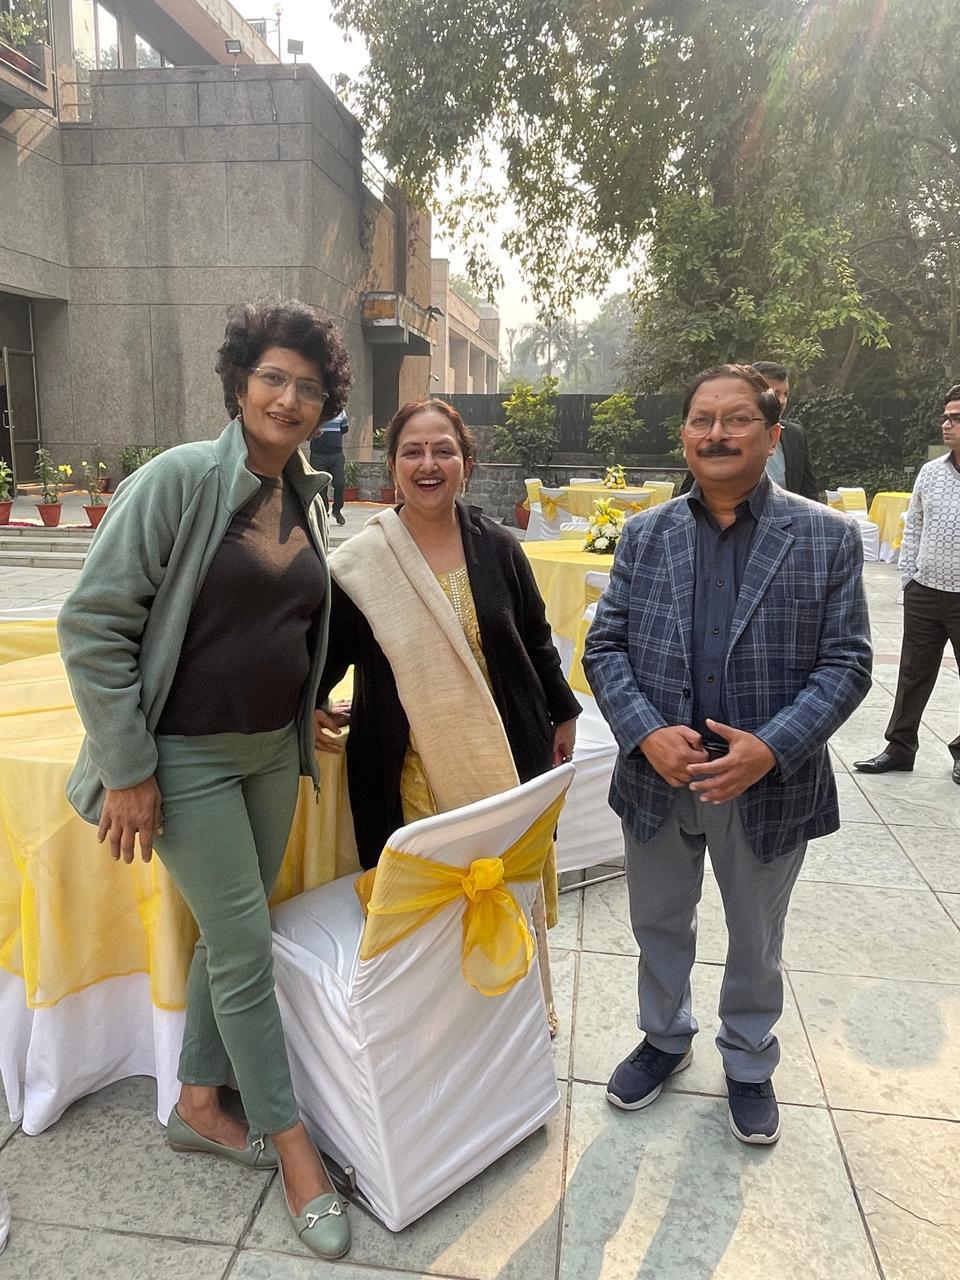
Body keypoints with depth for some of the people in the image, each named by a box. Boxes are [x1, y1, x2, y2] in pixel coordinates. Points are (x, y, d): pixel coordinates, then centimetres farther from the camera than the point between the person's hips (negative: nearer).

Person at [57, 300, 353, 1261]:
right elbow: (92, 624, -16)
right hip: (188, 755, -6)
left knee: (231, 933, 17)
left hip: (272, 750, 6)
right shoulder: (180, 479, -15)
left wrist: (301, 729, 13)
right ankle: (289, 1143, 23)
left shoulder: (307, 499, 5)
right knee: (246, 945, 3)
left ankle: (198, 1104, 39)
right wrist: (126, 769, -16)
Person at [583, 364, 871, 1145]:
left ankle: (749, 1062, 46)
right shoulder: (645, 536, 0)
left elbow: (846, 663, -8)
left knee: (756, 938, 20)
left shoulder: (828, 537, -6)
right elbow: (604, 647, -1)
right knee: (659, 924, 21)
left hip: (769, 786, -1)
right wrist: (648, 734, -17)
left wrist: (772, 748, -21)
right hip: (659, 779, 2)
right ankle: (666, 1036, 48)